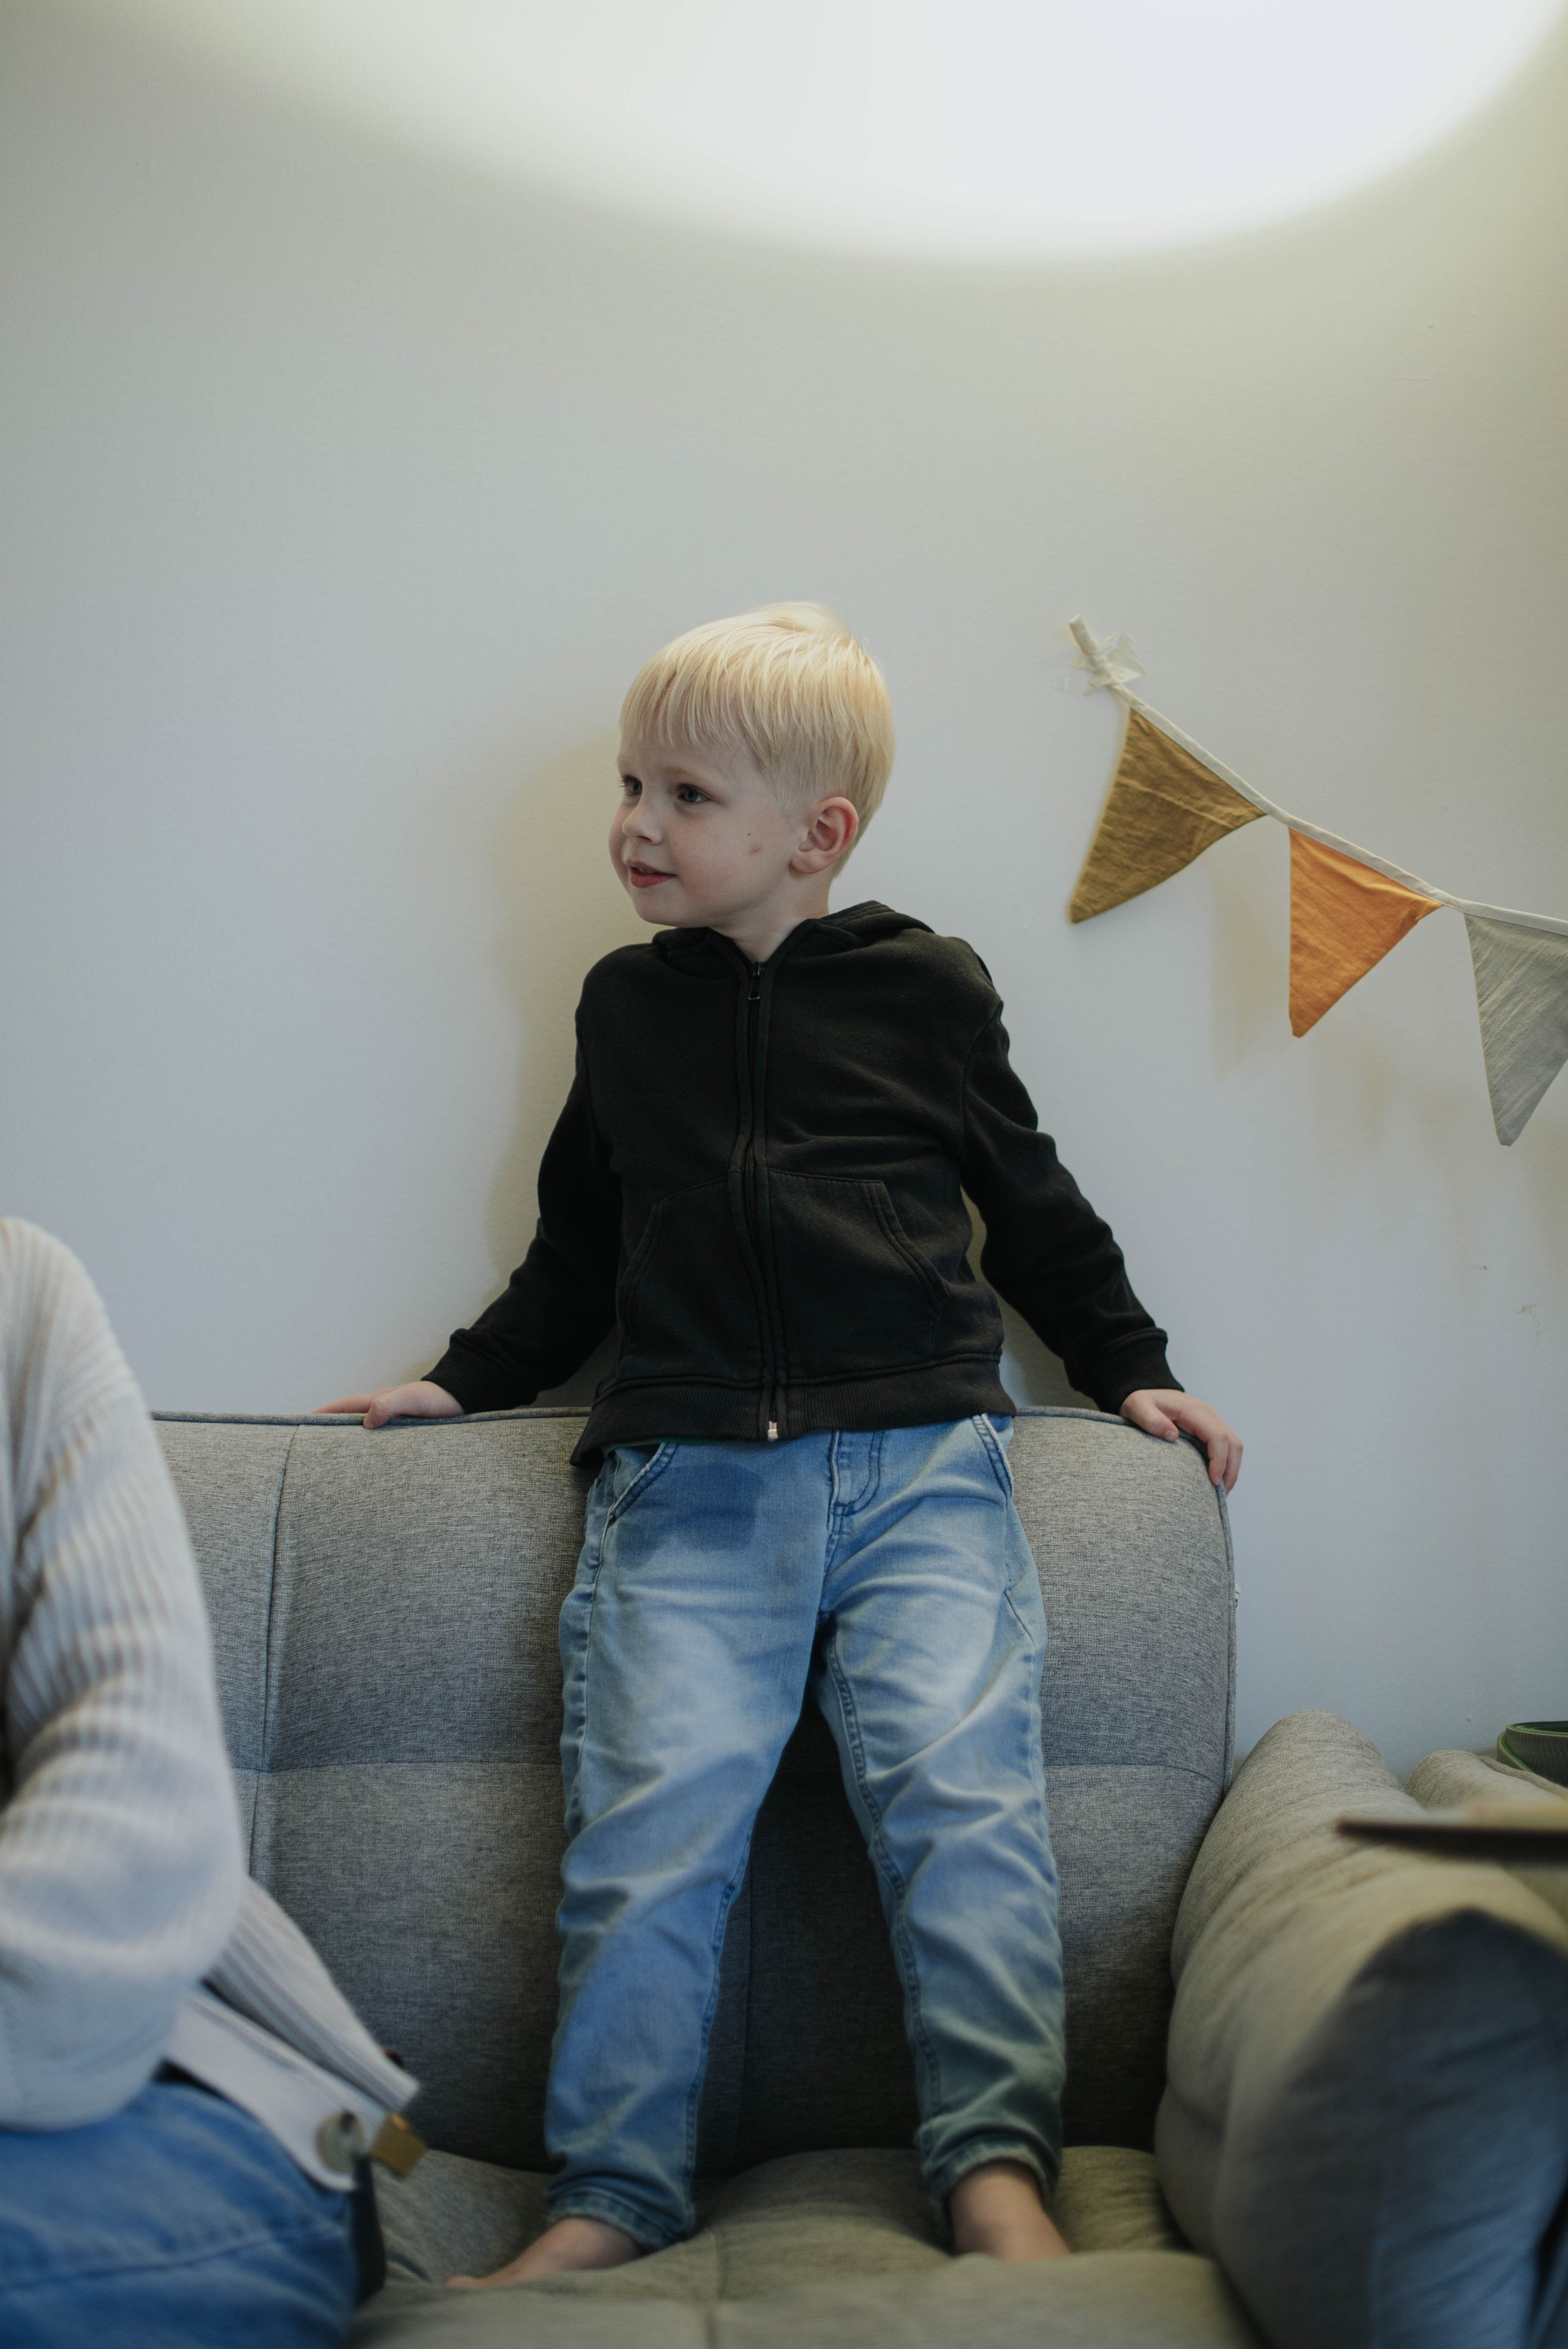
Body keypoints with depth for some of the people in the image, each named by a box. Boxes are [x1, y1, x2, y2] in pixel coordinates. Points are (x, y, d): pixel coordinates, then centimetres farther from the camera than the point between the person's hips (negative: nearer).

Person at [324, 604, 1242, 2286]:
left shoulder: (925, 988, 9)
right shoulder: (623, 1006, 17)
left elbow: (1029, 1200, 20)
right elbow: (578, 1242, 28)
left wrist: (1126, 1369, 20)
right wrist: (467, 1380, 25)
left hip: (917, 1462, -1)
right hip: (684, 1470, 2)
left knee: (962, 1787, -15)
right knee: (647, 1820, -11)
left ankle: (997, 2171, -6)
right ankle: (611, 2202, -1)